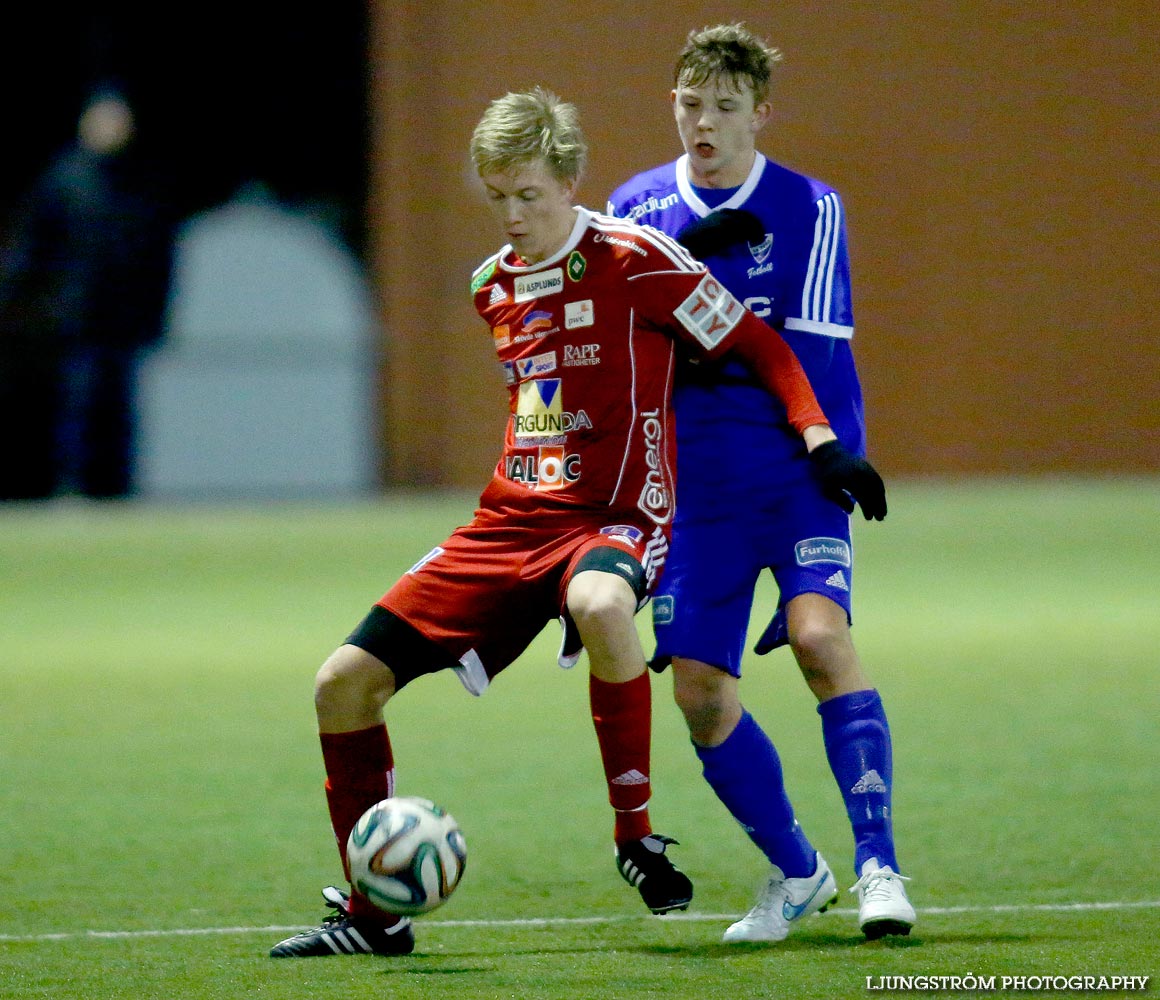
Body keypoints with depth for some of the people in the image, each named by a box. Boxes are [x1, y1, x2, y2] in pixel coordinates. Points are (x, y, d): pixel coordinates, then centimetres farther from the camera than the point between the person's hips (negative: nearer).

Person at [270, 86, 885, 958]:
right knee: (345, 682, -3)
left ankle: (637, 834, -25)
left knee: (598, 604, -44)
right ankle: (372, 914, 11)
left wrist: (820, 441, -15)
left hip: (616, 518, -7)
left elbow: (757, 347, -6)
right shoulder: (493, 288, 12)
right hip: (513, 519, 7)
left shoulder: (633, 259, -8)